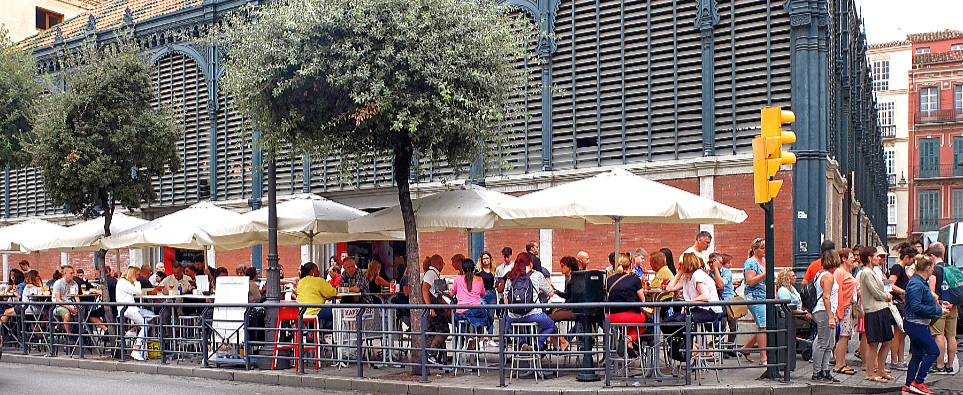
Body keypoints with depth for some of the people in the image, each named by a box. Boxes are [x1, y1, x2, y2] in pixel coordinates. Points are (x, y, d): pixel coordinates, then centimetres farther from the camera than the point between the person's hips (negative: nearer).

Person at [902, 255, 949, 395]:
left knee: (917, 354, 13)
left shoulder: (920, 283, 14)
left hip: (919, 324, 11)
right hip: (915, 324, -11)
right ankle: (918, 382, -2)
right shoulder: (916, 284, -19)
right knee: (933, 351, -6)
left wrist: (939, 306, 14)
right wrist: (938, 311, -20)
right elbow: (916, 307, -26)